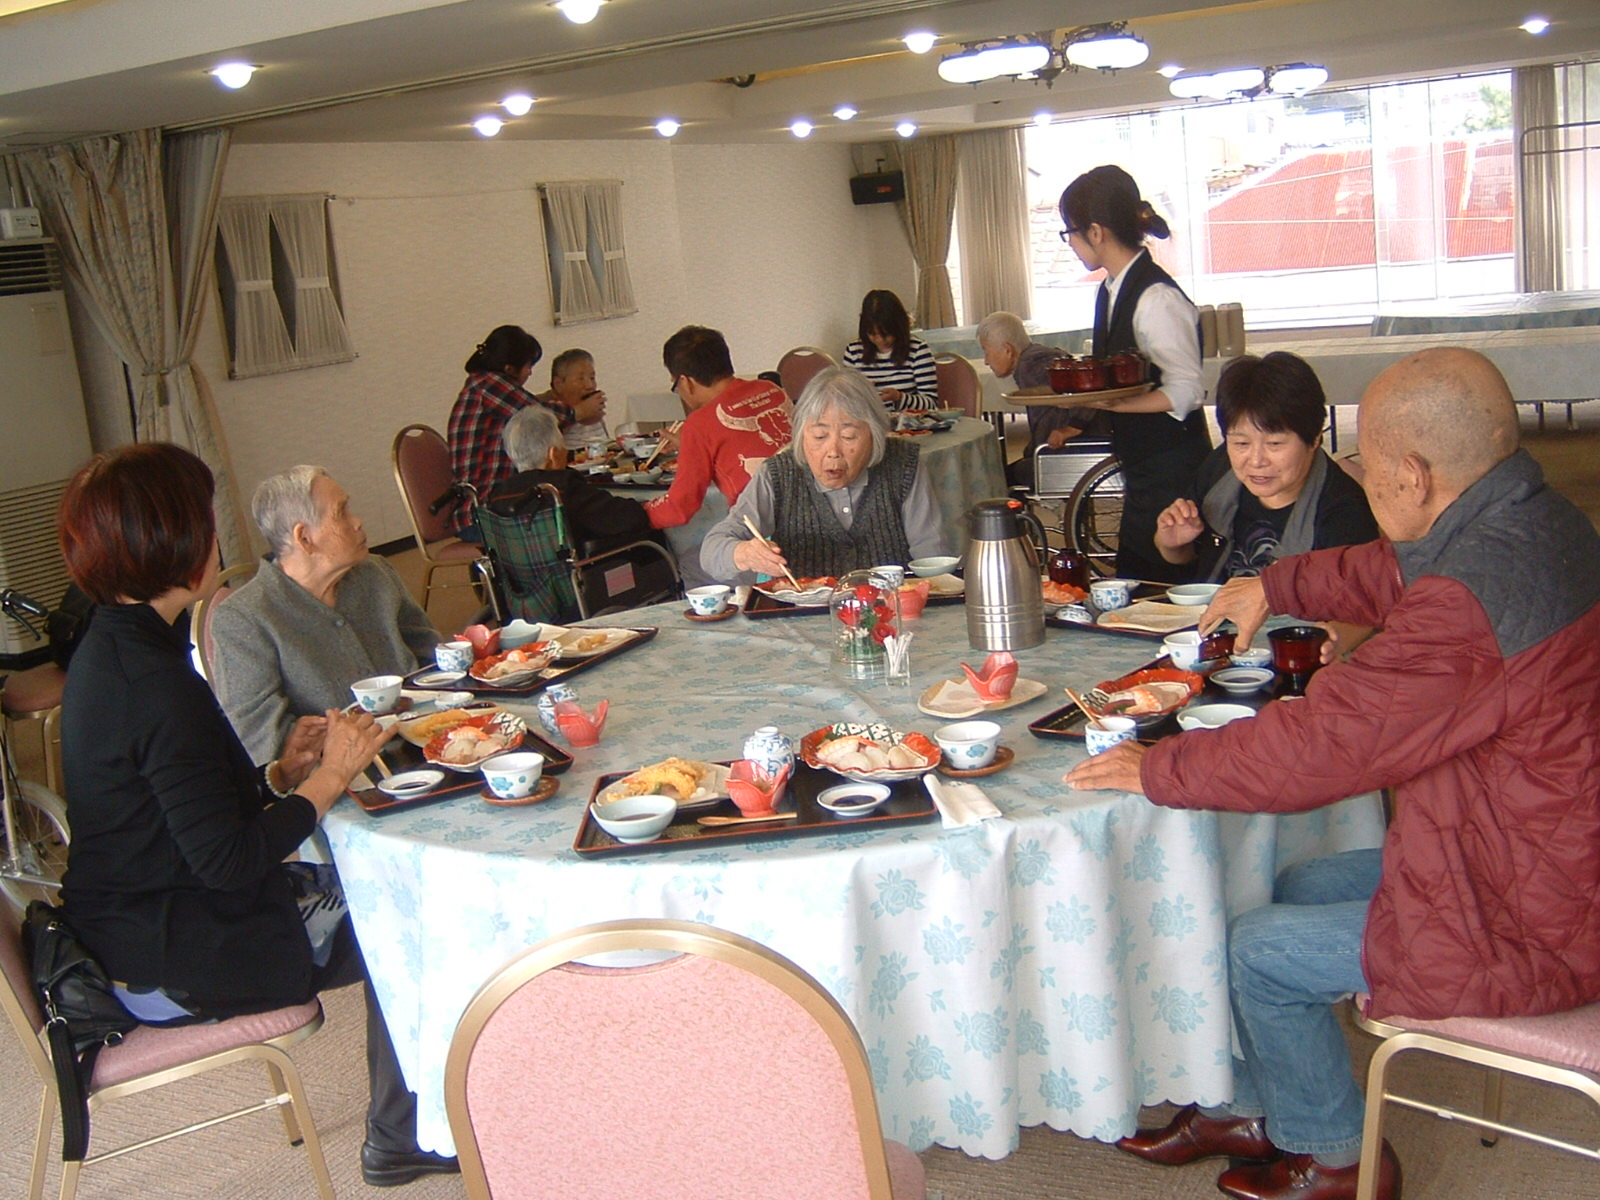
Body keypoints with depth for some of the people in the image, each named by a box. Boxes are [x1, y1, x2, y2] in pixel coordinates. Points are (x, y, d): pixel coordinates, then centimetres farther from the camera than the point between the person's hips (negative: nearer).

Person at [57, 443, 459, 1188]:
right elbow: (228, 861, -26)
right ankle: (402, 1139, 22)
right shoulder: (157, 685, -28)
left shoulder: (109, 648, 5)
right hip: (174, 967, -9)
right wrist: (329, 778, -16)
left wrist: (280, 773, -1)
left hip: (138, 924, 9)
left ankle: (403, 1135, 23)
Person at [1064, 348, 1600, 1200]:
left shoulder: (1472, 602, -34)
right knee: (1291, 890, 17)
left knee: (1260, 951, 2)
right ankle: (1247, 1105, 33)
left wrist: (1156, 769, -15)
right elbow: (1391, 570, 20)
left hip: (1527, 933, -10)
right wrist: (1275, 586, 25)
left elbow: (1318, 745, -28)